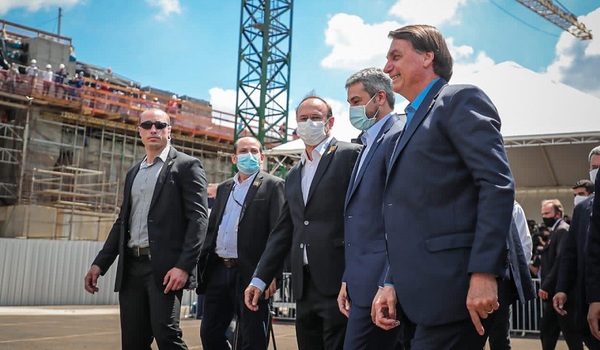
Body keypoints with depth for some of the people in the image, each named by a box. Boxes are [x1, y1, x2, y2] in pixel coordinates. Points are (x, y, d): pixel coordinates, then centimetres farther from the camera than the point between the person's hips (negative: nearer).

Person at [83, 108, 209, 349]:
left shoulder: (186, 166, 0)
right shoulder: (133, 173, 21)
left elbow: (198, 218, -9)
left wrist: (184, 266, -19)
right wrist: (100, 263, 13)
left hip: (165, 266, -6)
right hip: (131, 267, 7)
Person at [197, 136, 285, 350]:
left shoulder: (272, 186, -1)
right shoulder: (224, 188, 18)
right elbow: (211, 229, 18)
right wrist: (199, 266, 9)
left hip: (251, 273, -6)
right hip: (218, 270, 6)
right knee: (209, 333, 11)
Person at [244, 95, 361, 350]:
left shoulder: (350, 155, -1)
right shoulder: (293, 175, 20)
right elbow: (282, 232, 20)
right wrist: (259, 279, 13)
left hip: (338, 281, -7)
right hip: (304, 286, 7)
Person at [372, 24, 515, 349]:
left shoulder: (461, 99, -2)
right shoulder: (411, 123, 23)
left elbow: (498, 185, -14)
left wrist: (484, 273, -21)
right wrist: (391, 283, 11)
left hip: (450, 286, -8)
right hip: (417, 292, 8)